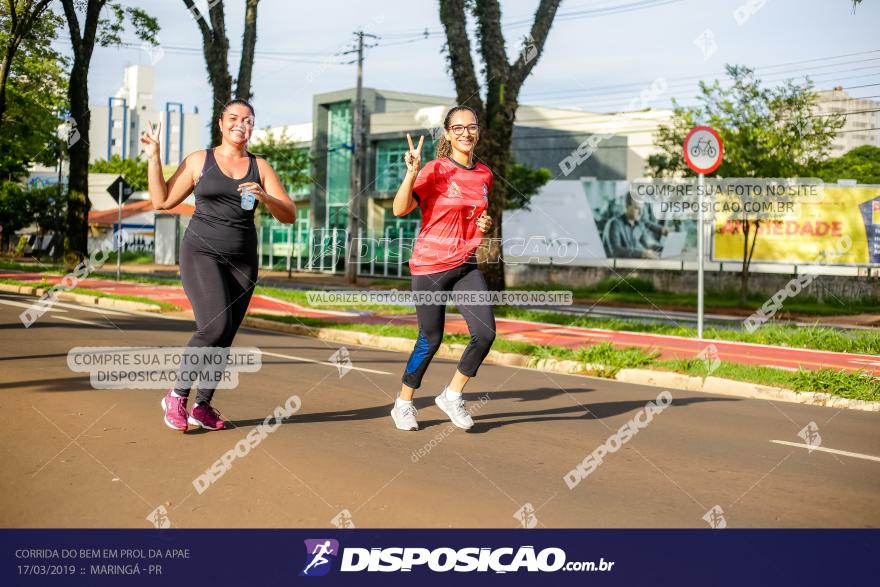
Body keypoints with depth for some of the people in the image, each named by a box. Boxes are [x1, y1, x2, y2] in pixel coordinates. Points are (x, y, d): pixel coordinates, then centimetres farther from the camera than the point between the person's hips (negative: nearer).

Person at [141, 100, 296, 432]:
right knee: (215, 325, -21)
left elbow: (289, 216, 4)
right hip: (201, 253, -3)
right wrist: (153, 158, 1)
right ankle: (176, 396, -6)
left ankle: (202, 406, 14)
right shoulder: (199, 161, 5)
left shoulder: (260, 167, 8)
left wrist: (264, 197, -15)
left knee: (224, 337, 2)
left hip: (242, 260, 3)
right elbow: (162, 201, 6)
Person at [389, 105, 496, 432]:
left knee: (485, 334, -8)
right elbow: (400, 210, -20)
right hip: (430, 265, -5)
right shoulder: (435, 171, -10)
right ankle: (404, 404, 23)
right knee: (431, 340, 2)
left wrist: (485, 223, 3)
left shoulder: (484, 175, 7)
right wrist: (412, 172, -31)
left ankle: (452, 396, 13)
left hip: (467, 265, 5)